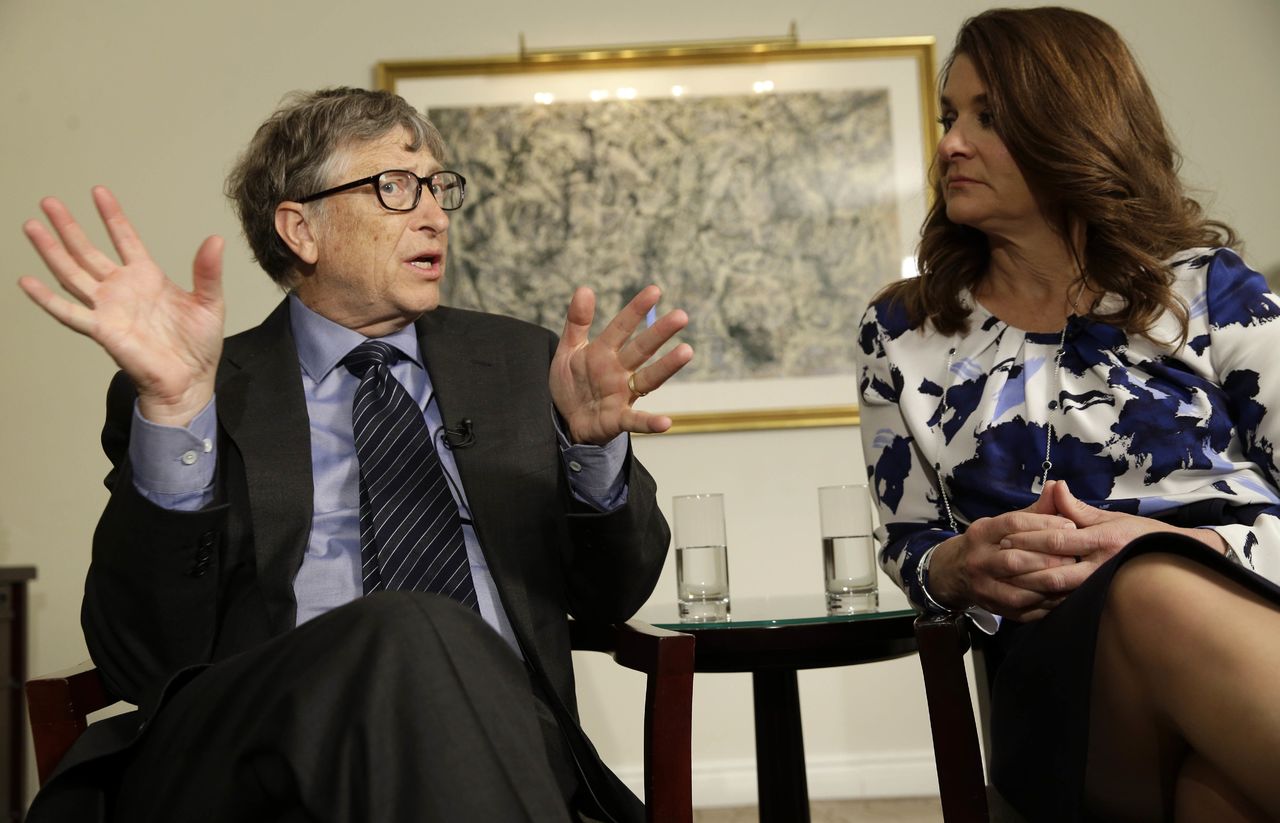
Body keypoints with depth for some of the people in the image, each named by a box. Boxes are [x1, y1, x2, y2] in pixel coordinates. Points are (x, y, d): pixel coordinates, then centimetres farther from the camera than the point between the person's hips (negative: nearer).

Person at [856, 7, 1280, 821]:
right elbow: (909, 547, 17)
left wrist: (1169, 547, -17)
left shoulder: (1207, 286, 10)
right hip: (1060, 666, 2)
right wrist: (963, 565, -9)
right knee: (1156, 592, -37)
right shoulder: (905, 332, 14)